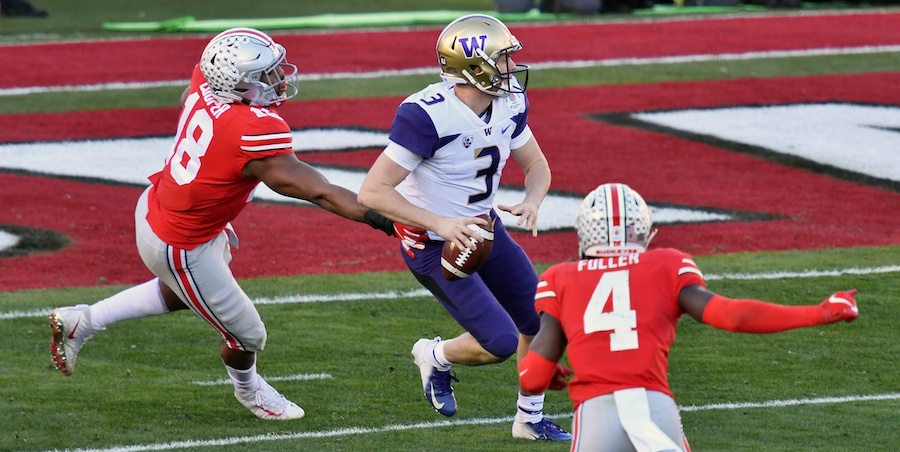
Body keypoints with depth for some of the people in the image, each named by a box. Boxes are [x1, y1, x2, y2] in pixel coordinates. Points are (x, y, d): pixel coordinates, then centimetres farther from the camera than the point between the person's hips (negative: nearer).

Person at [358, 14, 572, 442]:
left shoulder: (509, 105, -7)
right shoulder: (426, 115, -30)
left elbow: (537, 166, 9)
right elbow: (372, 191, -28)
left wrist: (531, 203, -14)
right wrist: (441, 224, -34)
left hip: (484, 229, 8)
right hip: (436, 246, -8)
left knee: (542, 324, 11)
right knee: (499, 343, -15)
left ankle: (530, 418, 32)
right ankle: (436, 356, 17)